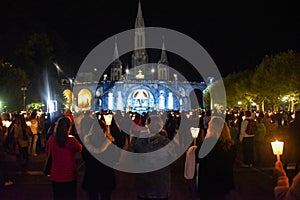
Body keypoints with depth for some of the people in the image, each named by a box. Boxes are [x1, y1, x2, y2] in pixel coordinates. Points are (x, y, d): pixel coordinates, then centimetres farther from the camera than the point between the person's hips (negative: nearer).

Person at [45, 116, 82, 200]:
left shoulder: (51, 139, -10)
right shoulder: (71, 140, -19)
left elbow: (47, 152, 9)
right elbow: (80, 148, 2)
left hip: (55, 175, 3)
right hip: (69, 175, -3)